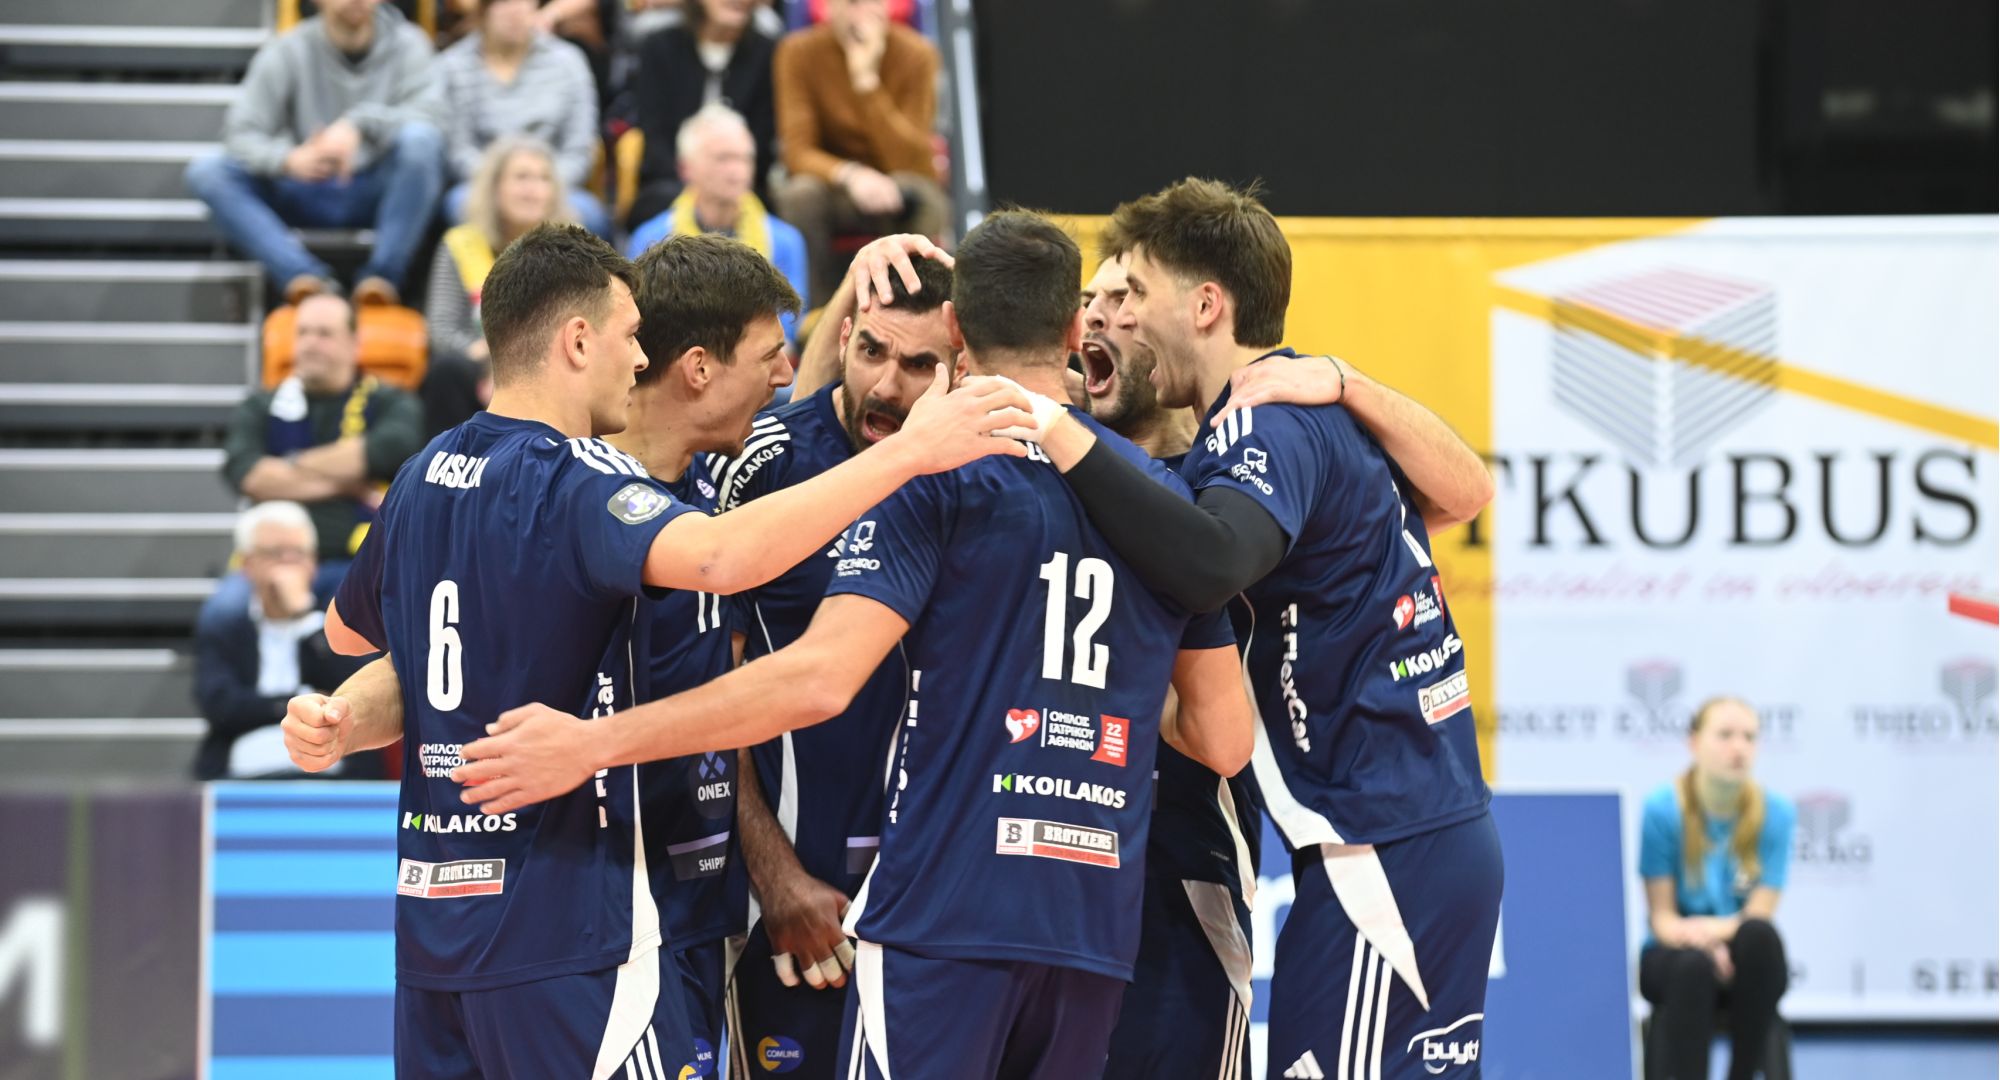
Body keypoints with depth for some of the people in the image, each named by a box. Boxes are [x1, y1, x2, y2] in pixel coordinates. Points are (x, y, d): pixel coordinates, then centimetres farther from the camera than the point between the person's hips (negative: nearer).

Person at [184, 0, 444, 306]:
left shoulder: (406, 43, 0)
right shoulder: (288, 50, -1)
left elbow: (424, 115, -16)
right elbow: (241, 134, -8)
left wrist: (359, 124, -34)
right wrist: (287, 160, -31)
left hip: (380, 193, -1)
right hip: (307, 194, 1)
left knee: (420, 138, -31)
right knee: (205, 171, -20)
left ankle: (382, 275, -26)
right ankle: (303, 274, -36)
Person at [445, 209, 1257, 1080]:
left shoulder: (934, 474, -4)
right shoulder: (1164, 495, 13)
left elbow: (821, 679, -16)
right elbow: (1225, 740, 15)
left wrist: (593, 743, -15)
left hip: (943, 918, -6)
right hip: (1098, 935, 6)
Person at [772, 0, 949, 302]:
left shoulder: (915, 55, -14)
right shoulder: (799, 53, -11)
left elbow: (909, 162, -21)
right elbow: (798, 152, -16)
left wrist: (867, 79, -29)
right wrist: (849, 174, -38)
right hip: (833, 182, 0)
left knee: (919, 193, -34)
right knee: (801, 193, -33)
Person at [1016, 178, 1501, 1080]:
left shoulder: (1266, 427, -14)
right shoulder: (1324, 409, 15)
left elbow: (1209, 563, -34)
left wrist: (1060, 435, -33)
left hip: (1380, 858, -10)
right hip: (1447, 836, 10)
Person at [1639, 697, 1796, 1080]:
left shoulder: (1776, 813, -6)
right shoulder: (1661, 811, -10)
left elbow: (1760, 915, -10)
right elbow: (1661, 916, -7)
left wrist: (1714, 931, -32)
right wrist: (1693, 940, -30)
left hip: (1745, 962, 2)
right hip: (1672, 954, -1)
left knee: (1759, 935, -34)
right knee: (1694, 968, -37)